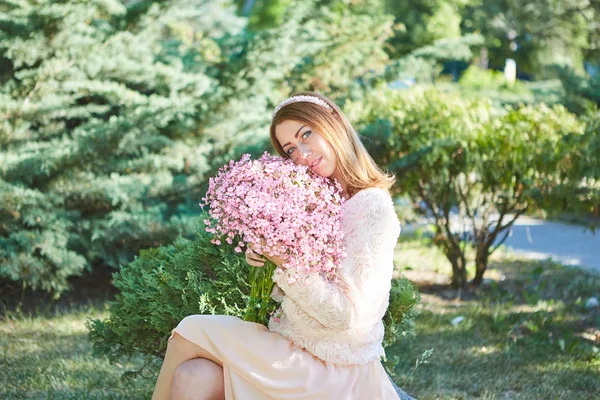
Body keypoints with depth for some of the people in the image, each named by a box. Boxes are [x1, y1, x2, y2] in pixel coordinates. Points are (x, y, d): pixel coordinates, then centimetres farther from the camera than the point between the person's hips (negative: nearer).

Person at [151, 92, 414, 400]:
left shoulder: (373, 207, -12)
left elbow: (347, 316, -16)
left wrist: (288, 262, -21)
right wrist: (264, 261, -5)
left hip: (335, 373, -6)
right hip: (291, 352, 6)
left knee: (190, 333, -12)